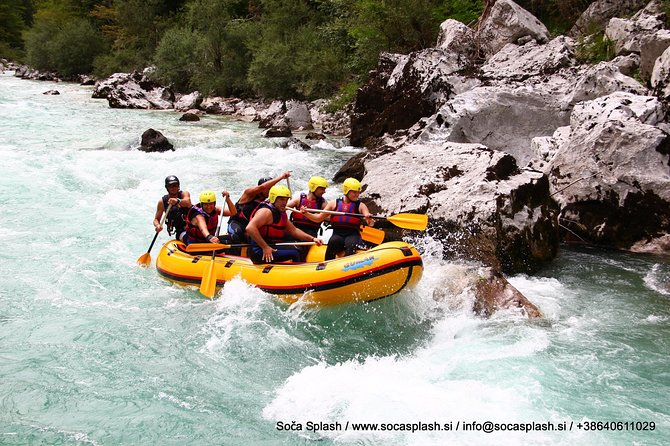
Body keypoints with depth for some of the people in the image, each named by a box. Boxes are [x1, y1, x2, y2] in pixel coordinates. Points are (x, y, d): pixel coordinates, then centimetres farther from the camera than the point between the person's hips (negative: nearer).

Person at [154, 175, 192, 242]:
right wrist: (157, 225, -15)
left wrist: (178, 201, -43)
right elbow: (156, 219, 11)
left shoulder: (184, 194, 5)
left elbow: (187, 202, -20)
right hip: (180, 232, -1)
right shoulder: (162, 202, 9)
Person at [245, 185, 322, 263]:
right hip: (259, 253, -10)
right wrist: (265, 247, -26)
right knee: (294, 254, -19)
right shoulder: (266, 211, -14)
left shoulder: (281, 214, 16)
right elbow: (250, 228, -27)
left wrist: (312, 239, 12)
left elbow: (293, 230, 24)